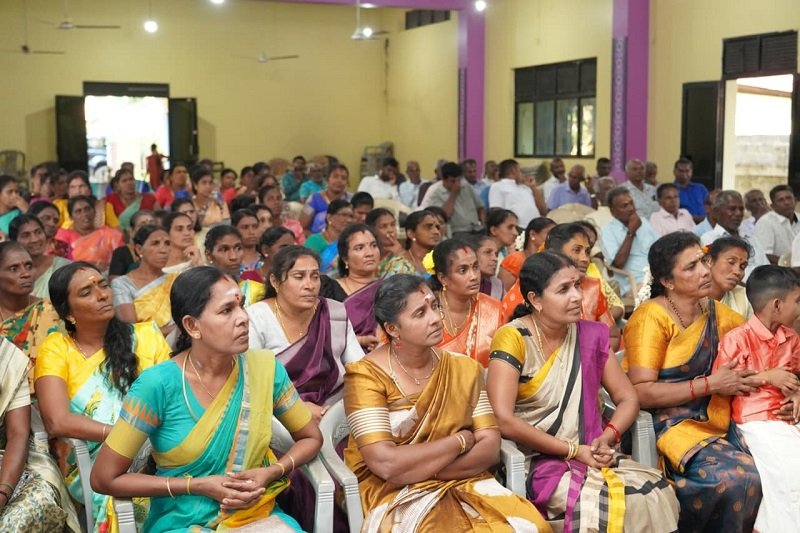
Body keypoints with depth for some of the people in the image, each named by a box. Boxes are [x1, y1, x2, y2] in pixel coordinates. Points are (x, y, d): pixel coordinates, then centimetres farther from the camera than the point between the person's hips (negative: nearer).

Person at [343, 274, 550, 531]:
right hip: (394, 492, -4)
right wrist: (460, 441, -9)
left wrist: (418, 468, -15)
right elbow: (386, 464, -19)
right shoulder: (366, 376, -10)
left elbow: (489, 447, -1)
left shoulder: (464, 369, 5)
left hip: (462, 484, 4)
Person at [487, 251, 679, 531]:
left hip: (591, 456, 6)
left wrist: (608, 437, -10)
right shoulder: (512, 339, -11)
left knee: (658, 492, -19)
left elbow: (628, 398, 11)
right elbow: (504, 421, -18)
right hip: (537, 462, -5)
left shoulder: (590, 335, 6)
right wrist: (574, 450, -14)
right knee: (612, 503, -29)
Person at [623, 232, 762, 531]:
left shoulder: (713, 311, 10)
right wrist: (710, 384, -14)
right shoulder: (651, 318, -10)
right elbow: (641, 392, -17)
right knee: (733, 477, -26)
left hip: (716, 420, 6)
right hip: (670, 423, -6)